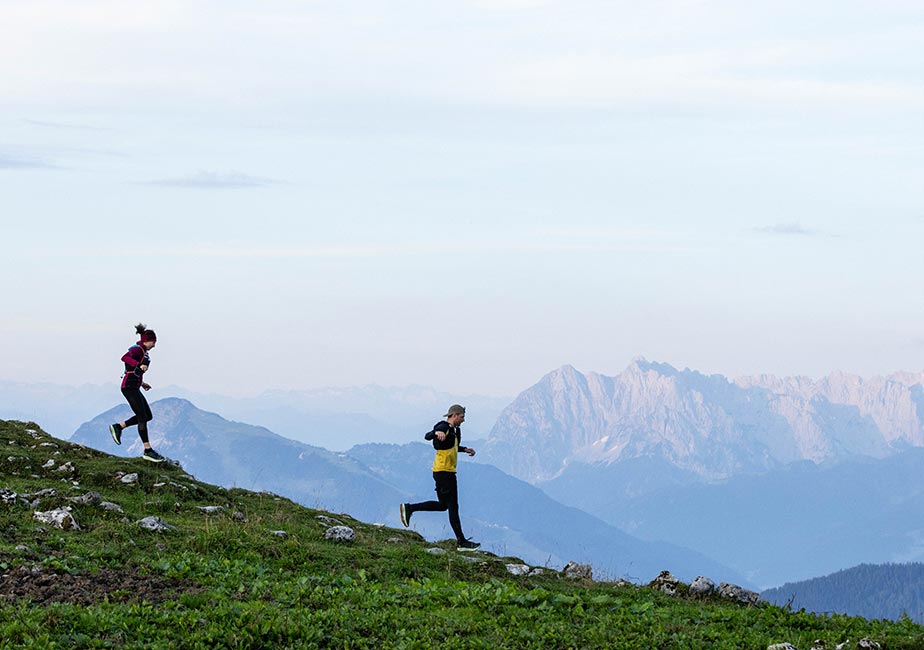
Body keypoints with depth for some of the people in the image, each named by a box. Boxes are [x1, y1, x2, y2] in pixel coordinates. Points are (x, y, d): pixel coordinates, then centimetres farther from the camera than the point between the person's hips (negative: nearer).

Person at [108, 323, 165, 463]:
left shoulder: (142, 351, 17)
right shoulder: (137, 349, -12)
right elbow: (125, 358, -34)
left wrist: (142, 383, 23)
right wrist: (139, 365, -46)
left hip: (134, 387, 10)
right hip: (129, 387, -10)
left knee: (148, 416, 10)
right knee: (142, 417, -9)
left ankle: (118, 427, 18)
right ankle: (148, 451, -5)